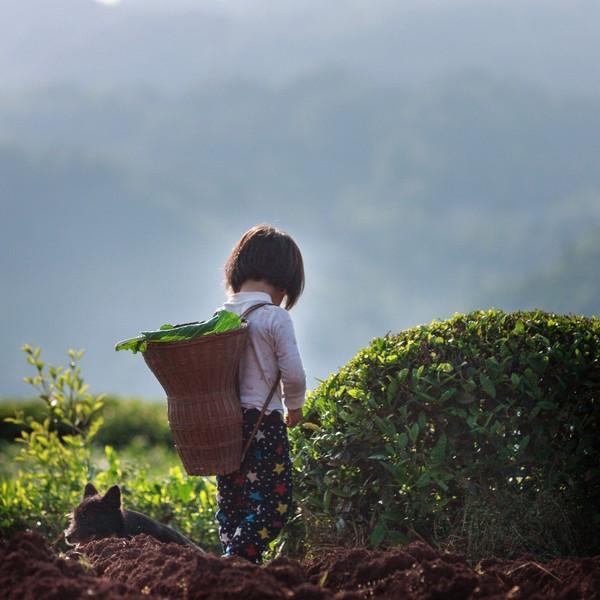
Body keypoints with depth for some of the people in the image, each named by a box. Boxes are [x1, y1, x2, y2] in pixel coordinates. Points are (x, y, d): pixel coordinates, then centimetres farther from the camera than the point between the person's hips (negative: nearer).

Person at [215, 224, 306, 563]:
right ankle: (238, 560, -19)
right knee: (275, 503, -3)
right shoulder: (275, 318, -11)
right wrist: (295, 407, 6)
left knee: (231, 501, 13)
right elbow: (293, 374, -12)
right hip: (264, 421, -6)